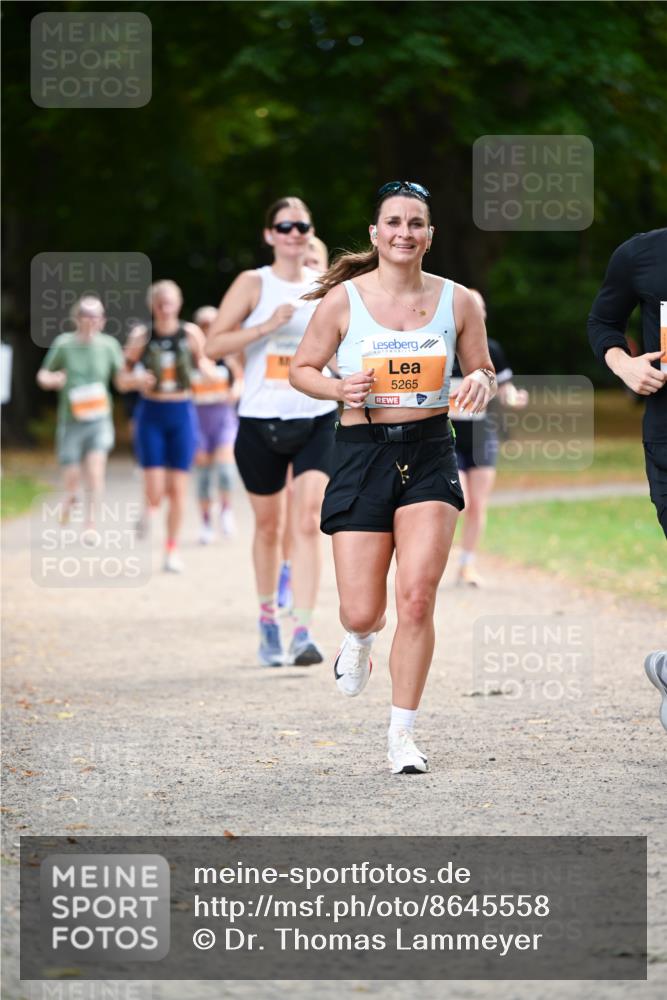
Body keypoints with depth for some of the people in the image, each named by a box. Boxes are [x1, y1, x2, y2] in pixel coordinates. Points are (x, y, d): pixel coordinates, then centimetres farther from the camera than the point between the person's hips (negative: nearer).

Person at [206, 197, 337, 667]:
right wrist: (266, 326, -19)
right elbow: (214, 345, -9)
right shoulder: (253, 284, -2)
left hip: (318, 420, 1)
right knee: (269, 526, 11)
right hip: (261, 420, -1)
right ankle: (268, 618, 32)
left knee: (308, 522, -13)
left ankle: (303, 631, -17)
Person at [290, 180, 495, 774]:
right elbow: (302, 369, 8)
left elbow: (484, 372, 15)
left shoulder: (457, 302, 3)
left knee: (417, 596, -14)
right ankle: (361, 640, 39)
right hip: (363, 453, 0)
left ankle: (402, 735, -1)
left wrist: (480, 383, -9)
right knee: (362, 612, -2)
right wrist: (340, 389, -12)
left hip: (430, 455, 1)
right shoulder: (344, 299, -2)